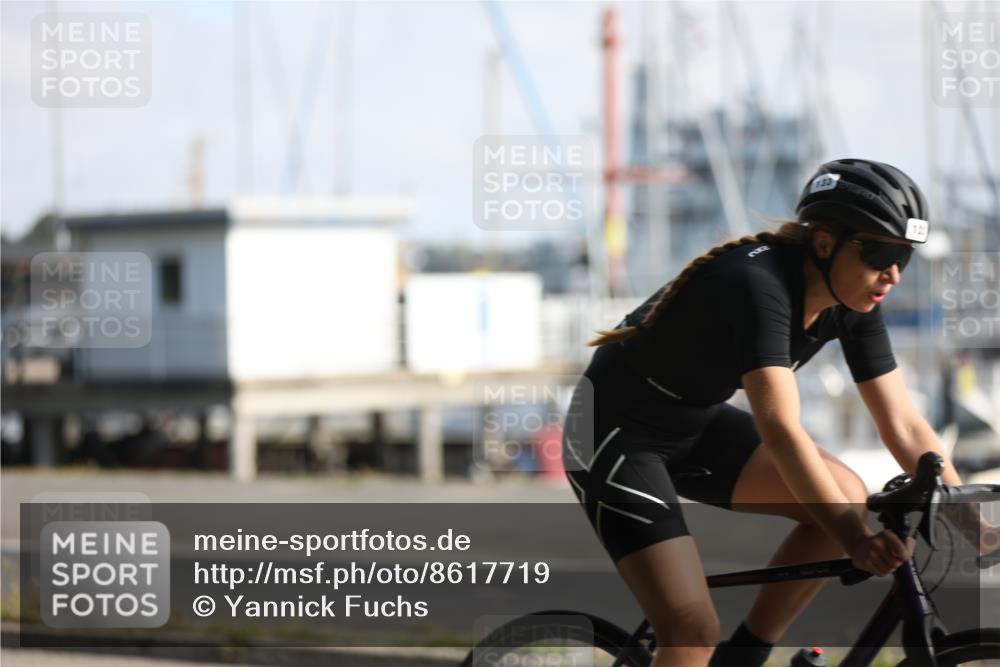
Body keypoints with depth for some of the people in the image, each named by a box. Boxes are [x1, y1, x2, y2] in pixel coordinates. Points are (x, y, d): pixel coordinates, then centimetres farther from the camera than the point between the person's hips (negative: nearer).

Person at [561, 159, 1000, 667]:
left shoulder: (852, 304, -8)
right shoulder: (758, 285, -32)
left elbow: (903, 424, -5)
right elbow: (779, 429, -43)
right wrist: (854, 537, -51)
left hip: (696, 424, 8)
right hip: (614, 432, -8)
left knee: (847, 500, -8)